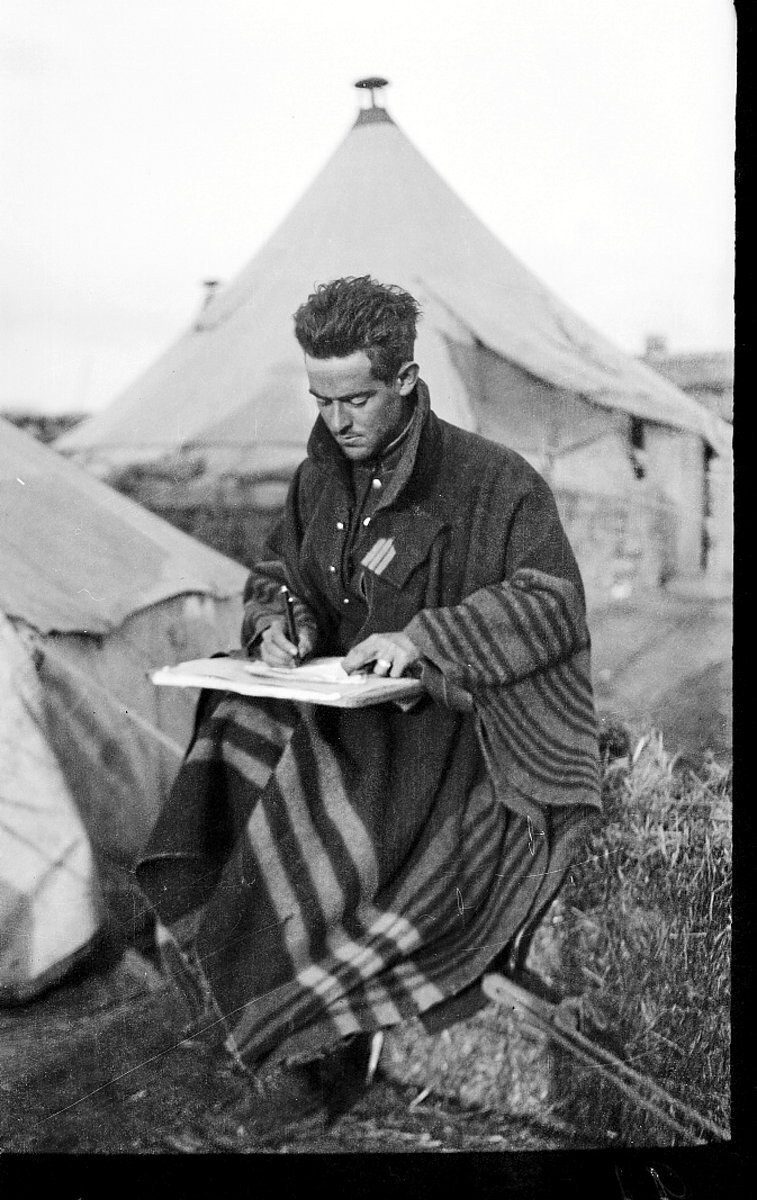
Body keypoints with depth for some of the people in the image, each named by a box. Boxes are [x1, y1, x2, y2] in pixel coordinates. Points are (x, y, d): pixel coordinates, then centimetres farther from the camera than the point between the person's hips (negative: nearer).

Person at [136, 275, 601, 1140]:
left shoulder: (492, 480, -9)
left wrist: (423, 637, -25)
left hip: (453, 734, -6)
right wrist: (277, 623, -1)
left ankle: (316, 1052, -2)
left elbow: (552, 604, -15)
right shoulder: (319, 479, 9)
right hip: (347, 719, 6)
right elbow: (274, 574, 23)